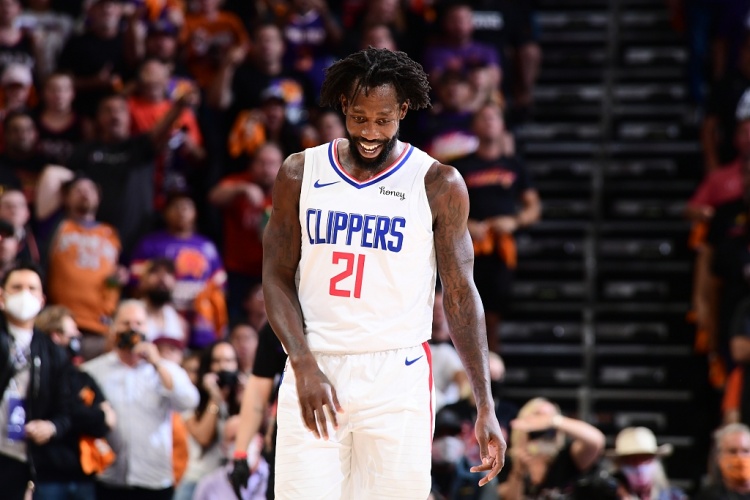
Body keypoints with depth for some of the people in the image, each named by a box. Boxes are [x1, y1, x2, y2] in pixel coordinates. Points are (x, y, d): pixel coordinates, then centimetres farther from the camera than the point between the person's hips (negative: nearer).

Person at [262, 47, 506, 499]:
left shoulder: (438, 185, 1)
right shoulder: (301, 173, 6)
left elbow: (461, 295, 2)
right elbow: (277, 279, 7)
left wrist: (486, 406, -3)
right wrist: (304, 365, -9)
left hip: (398, 380, -1)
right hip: (314, 375, 2)